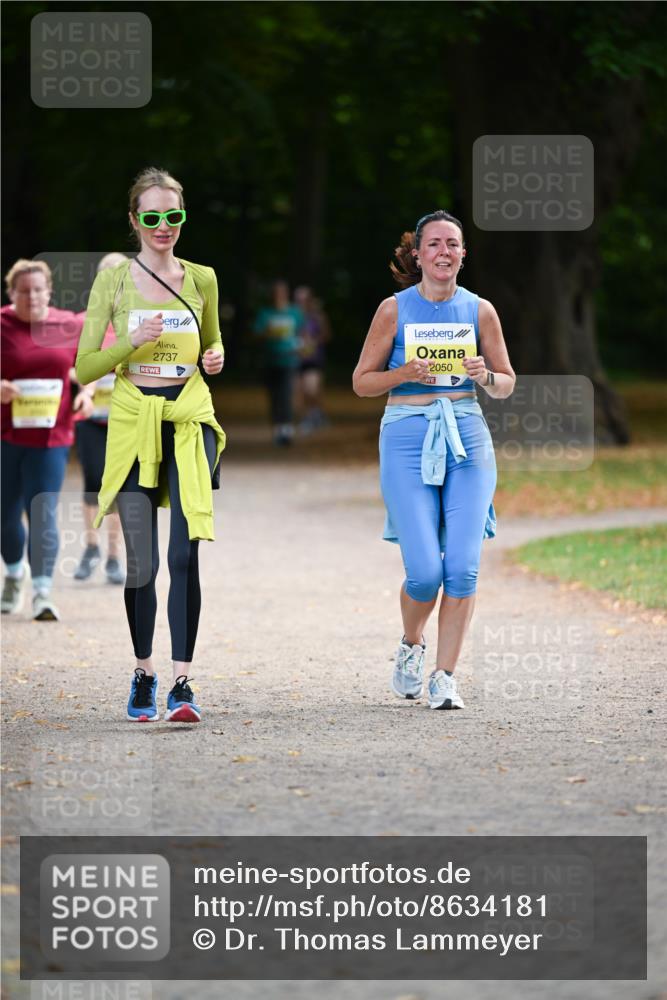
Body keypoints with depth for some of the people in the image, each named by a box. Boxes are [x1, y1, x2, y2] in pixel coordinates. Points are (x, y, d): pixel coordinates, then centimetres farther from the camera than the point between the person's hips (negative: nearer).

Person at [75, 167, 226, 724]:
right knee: (142, 562, 3)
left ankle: (182, 682, -14)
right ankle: (144, 674, 22)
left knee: (185, 554, -12)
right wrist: (132, 343, -16)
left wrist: (216, 358, 2)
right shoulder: (113, 282, 1)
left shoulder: (201, 280, 8)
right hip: (133, 423, -1)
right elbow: (85, 368, 0)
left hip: (189, 421, 1)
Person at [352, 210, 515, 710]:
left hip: (468, 441, 2)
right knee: (424, 570, -10)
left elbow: (507, 384, 14)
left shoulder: (479, 311, 6)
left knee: (463, 566, -9)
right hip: (408, 439, -2)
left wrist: (485, 376, -8)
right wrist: (406, 373, -11)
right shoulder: (394, 310, 1)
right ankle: (411, 645, 21)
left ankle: (445, 676, 1)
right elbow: (362, 381, 6)